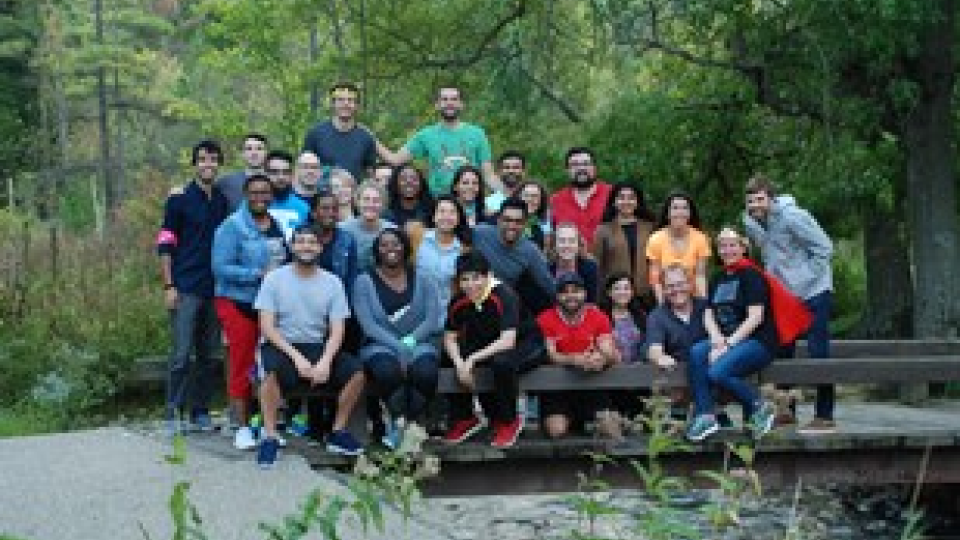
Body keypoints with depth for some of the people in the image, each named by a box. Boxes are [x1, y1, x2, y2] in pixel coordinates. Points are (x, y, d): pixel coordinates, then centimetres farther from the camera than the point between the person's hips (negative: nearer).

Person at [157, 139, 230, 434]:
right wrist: (169, 286, -10)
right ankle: (173, 412, 1)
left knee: (208, 355, 9)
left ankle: (201, 411, 17)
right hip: (186, 289, -5)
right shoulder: (179, 199, -3)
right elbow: (165, 245, -4)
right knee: (181, 354, -7)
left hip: (215, 289, 5)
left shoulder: (223, 202, 10)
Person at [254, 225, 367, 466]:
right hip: (281, 345, -3)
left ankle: (338, 433, -1)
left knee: (356, 371, -19)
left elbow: (337, 330, 0)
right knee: (272, 370, -36)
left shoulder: (332, 282, 5)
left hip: (318, 347, 3)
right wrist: (296, 357, -19)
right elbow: (267, 327, -8)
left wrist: (325, 361, -19)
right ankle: (269, 437, -22)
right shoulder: (274, 278, -1)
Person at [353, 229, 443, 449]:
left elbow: (432, 318, 2)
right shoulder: (364, 282, 6)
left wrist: (411, 340, -15)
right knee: (387, 371, -36)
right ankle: (398, 421, -21)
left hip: (419, 344, 1)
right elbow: (368, 324, -5)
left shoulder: (422, 280, 12)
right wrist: (398, 347, -17)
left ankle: (413, 423, -19)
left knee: (425, 371, -33)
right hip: (380, 346, -1)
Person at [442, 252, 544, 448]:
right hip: (488, 347, 6)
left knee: (502, 362, -38)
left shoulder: (504, 295, -28)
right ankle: (465, 418, 7)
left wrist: (473, 359, -36)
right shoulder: (459, 302, -10)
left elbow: (508, 341, -34)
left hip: (524, 345, -6)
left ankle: (509, 421, -13)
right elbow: (449, 338, 0)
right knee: (448, 360, -11)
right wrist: (459, 363, -20)